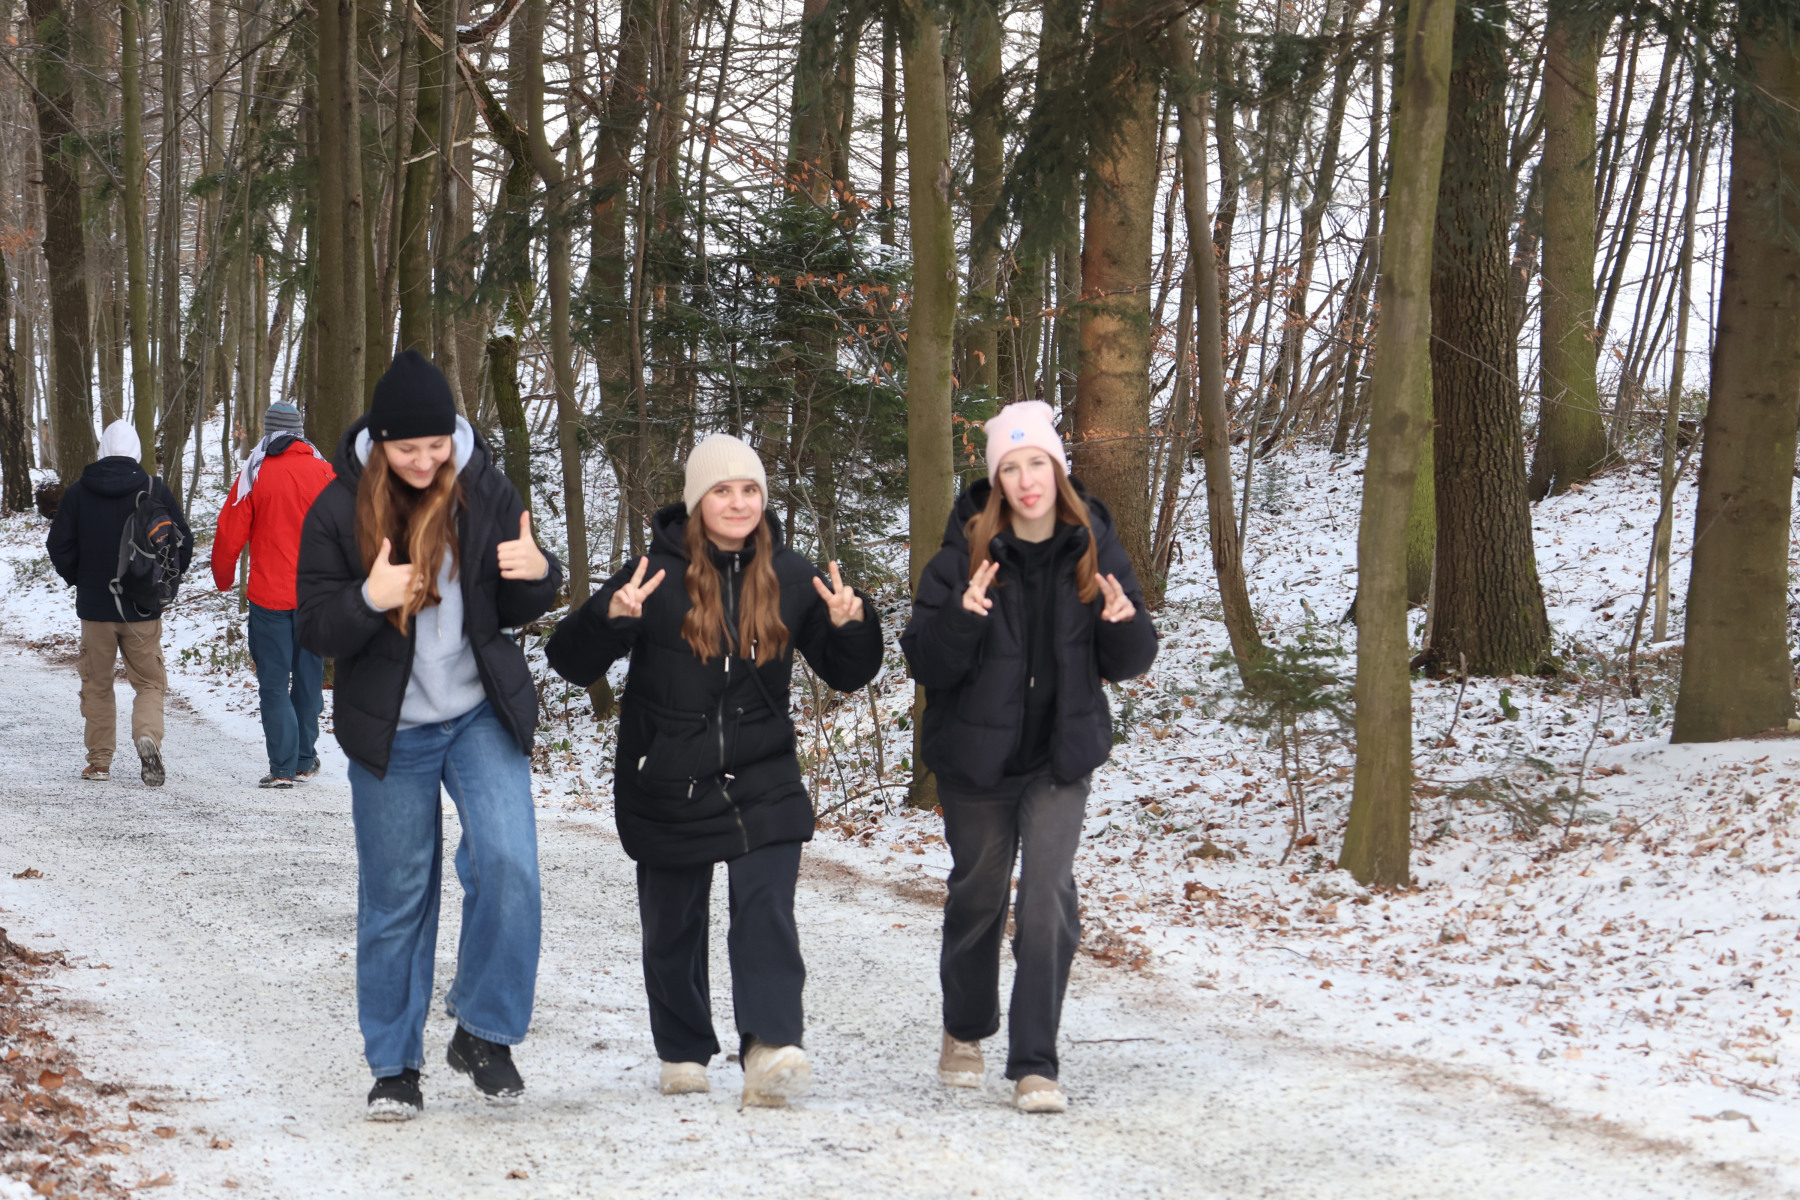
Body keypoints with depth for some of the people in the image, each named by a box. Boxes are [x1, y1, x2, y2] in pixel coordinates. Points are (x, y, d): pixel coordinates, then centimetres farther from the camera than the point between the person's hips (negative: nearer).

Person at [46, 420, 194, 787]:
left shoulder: (78, 492, -3)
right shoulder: (156, 491, -5)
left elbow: (60, 547, 1)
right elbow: (183, 544, -2)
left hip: (94, 607, 1)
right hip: (143, 609, -1)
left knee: (97, 686, 12)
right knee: (149, 683, 7)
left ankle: (99, 761, 11)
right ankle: (147, 736, -19)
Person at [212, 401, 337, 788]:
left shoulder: (255, 475, -5)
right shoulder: (323, 472, 0)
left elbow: (229, 535, -2)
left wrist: (223, 578, 15)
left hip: (269, 594, -2)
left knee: (273, 683, 1)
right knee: (308, 678, 14)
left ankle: (283, 767, -5)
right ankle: (304, 760, 21)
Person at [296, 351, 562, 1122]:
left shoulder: (485, 491, -3)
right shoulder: (339, 509, -8)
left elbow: (518, 610, 6)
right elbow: (315, 632, -8)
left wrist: (535, 575, -17)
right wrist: (369, 600, -28)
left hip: (483, 717, 1)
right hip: (390, 732, -1)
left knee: (507, 865, -16)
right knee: (395, 898, 6)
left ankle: (483, 1032, 1)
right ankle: (395, 1066, 19)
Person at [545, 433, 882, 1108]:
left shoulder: (789, 577, 2)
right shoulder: (659, 574, -7)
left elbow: (847, 674, 9)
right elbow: (571, 662, -9)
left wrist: (852, 626, -12)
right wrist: (611, 617, -29)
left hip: (762, 785, 1)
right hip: (666, 790, 0)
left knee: (766, 911, -17)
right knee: (672, 927, 11)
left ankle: (771, 1049, -26)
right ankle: (683, 1054, 29)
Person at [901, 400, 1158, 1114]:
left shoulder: (1092, 547, -4)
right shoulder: (967, 551, -11)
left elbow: (1127, 664, 2)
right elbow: (925, 663, -14)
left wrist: (1124, 624, -19)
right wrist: (962, 618, -32)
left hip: (1061, 757, 0)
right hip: (974, 754, 0)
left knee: (1048, 899, -11)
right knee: (977, 894, 14)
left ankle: (1035, 1065, -5)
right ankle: (966, 1032, 38)